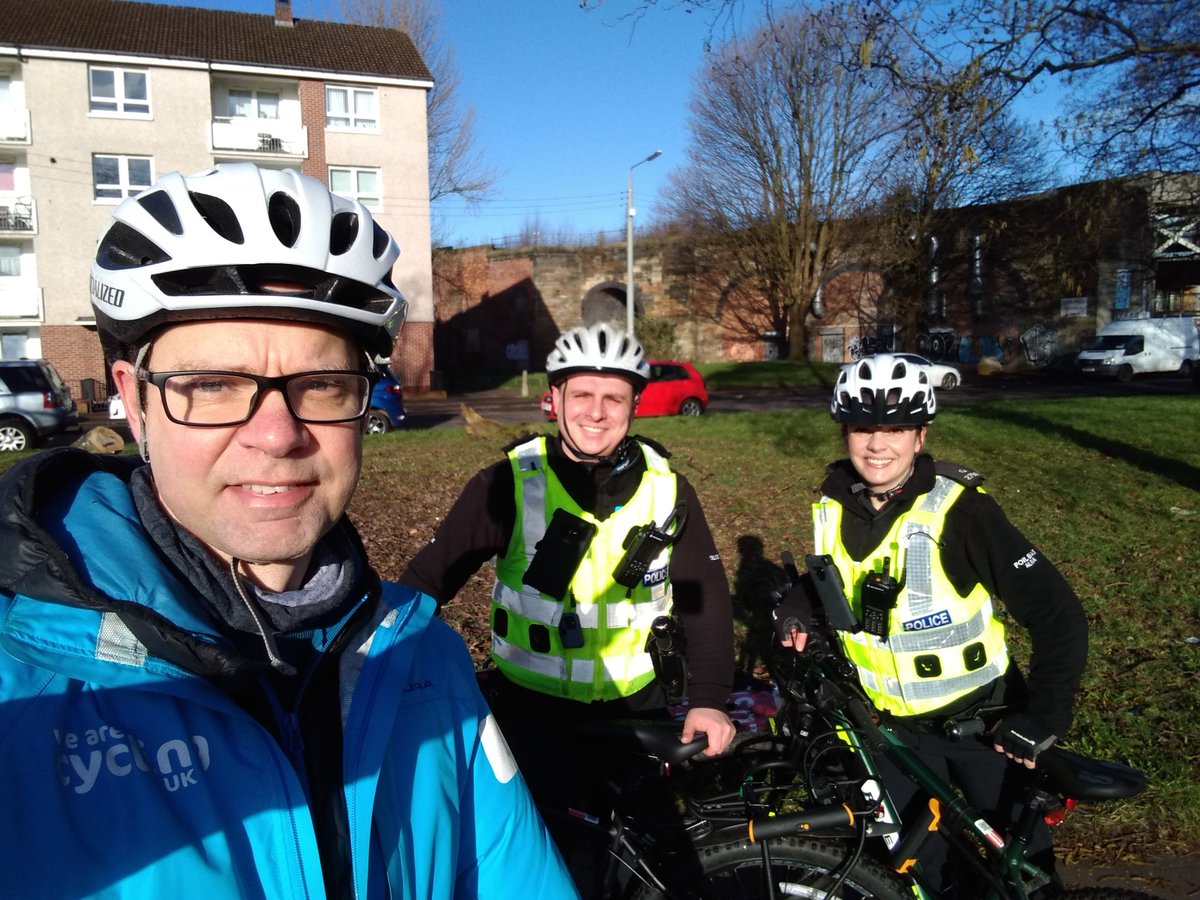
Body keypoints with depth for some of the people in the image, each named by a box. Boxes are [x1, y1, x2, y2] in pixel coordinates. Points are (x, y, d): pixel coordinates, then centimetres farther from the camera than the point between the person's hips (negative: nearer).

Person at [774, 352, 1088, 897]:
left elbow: (1057, 613, -19)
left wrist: (1045, 716, -22)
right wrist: (797, 607, -5)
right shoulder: (835, 507, -6)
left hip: (983, 719, -3)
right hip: (896, 728, 4)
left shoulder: (958, 509, -21)